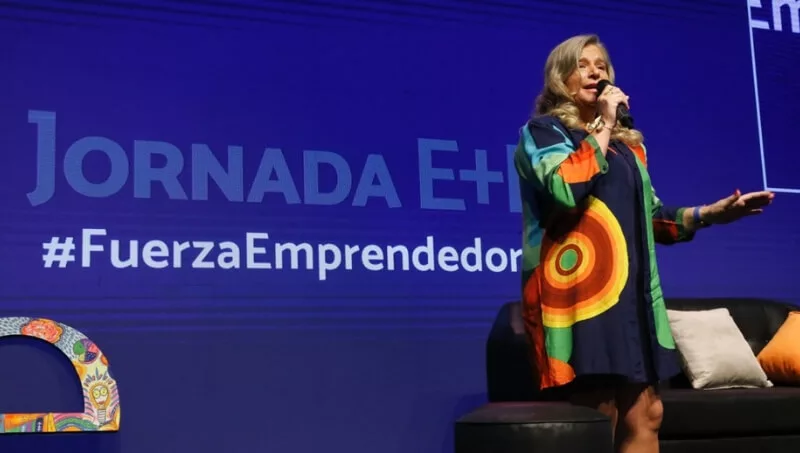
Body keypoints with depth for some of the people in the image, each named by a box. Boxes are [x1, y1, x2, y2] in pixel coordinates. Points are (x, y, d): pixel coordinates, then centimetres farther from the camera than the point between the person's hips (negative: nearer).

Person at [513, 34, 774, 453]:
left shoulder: (628, 142, 22)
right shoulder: (542, 131, 2)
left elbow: (650, 215, 23)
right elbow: (566, 190, -18)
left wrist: (712, 213, 10)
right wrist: (601, 126, -8)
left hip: (630, 291, 7)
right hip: (580, 290, -7)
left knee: (644, 416, 6)